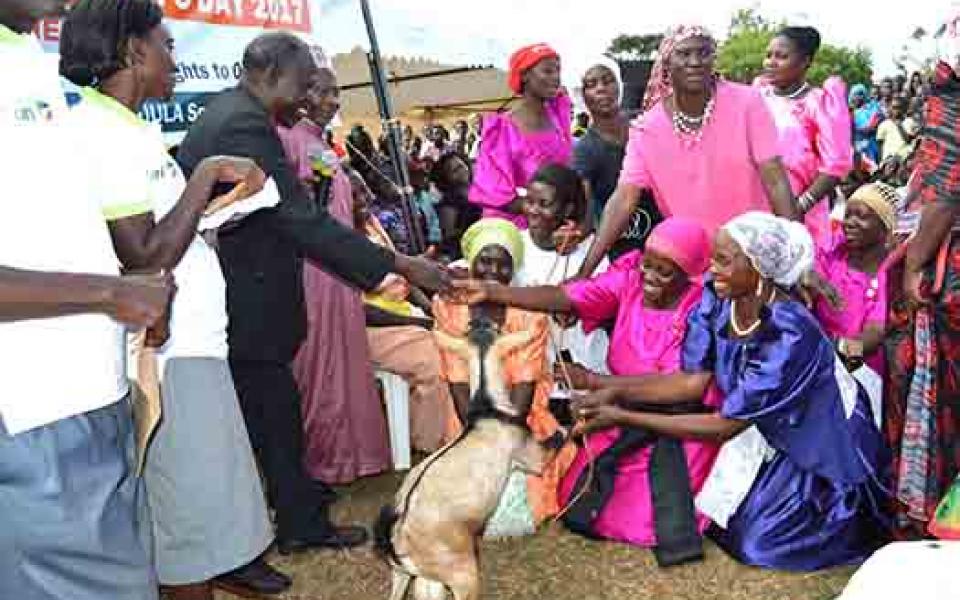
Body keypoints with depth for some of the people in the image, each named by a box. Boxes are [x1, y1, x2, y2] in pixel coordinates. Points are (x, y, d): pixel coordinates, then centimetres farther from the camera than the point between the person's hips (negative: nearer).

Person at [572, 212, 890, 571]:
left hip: (820, 449, -6)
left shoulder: (790, 334, -35)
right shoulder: (718, 299, -16)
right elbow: (693, 380, -11)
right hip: (769, 430, 6)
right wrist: (618, 392, -24)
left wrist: (625, 418, -34)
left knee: (760, 544, -11)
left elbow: (726, 425, -32)